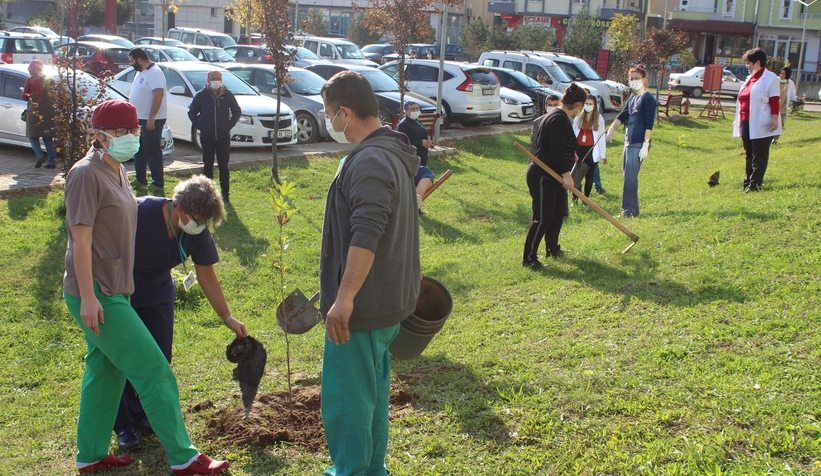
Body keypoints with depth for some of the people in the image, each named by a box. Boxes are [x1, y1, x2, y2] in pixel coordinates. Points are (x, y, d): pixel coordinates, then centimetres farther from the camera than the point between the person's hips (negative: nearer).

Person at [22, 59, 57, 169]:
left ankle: (39, 156, -11)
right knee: (48, 137, 10)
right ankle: (52, 161, 3)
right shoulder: (49, 80, 5)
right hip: (49, 113, 4)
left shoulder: (30, 81, -5)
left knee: (33, 135, 10)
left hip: (34, 112, -4)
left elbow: (25, 97, -1)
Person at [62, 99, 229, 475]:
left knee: (105, 371, 17)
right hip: (97, 295, -10)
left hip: (111, 291, 10)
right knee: (153, 370, -5)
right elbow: (80, 239, -20)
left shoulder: (116, 170, 10)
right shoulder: (87, 175, -17)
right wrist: (87, 297, -23)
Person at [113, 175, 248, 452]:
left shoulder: (199, 234, -18)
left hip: (158, 294, 5)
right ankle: (124, 426, 13)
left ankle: (144, 413, 25)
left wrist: (228, 318, -7)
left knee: (159, 359, 4)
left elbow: (207, 277, -7)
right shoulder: (138, 213, -33)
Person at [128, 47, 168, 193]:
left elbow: (159, 95, -25)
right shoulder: (140, 72, 13)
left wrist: (151, 118, -27)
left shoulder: (154, 73, -17)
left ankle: (158, 183, 0)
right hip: (139, 118, 10)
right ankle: (140, 180, 25)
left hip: (151, 120, -10)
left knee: (152, 152, -6)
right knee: (139, 150, 15)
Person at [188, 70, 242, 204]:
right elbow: (192, 112, 10)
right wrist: (199, 126, -1)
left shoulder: (228, 95, 2)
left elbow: (237, 111, 11)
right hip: (207, 137, 0)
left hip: (223, 137, 0)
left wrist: (229, 125, 0)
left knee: (223, 166, 1)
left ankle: (225, 194, 7)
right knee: (208, 166, 6)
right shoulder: (201, 96, 1)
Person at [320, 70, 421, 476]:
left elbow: (365, 237, -30)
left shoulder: (369, 162, -21)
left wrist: (344, 299, -29)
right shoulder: (393, 153, 12)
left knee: (345, 400, 0)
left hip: (362, 306, -11)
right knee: (372, 392, 20)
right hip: (387, 303, 11)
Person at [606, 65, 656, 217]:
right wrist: (612, 128, -3)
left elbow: (649, 124, -13)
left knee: (630, 176, -11)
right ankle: (630, 207, 18)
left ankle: (630, 209, -7)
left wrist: (646, 145, -19)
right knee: (626, 175, 11)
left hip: (639, 144, -9)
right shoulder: (632, 98, 17)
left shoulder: (648, 98, -8)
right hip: (629, 142, 9)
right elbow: (623, 115, 16)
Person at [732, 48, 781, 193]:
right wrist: (738, 120, 22)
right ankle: (747, 182, 18)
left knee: (759, 155, -5)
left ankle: (754, 185, -5)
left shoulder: (770, 78, -5)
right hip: (746, 123, 8)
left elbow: (775, 101, -11)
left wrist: (775, 118, -18)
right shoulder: (750, 78, 19)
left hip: (761, 125, -8)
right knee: (749, 154, 12)